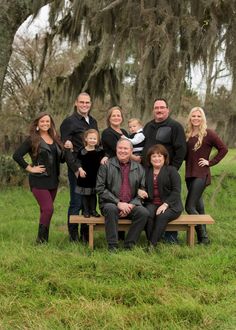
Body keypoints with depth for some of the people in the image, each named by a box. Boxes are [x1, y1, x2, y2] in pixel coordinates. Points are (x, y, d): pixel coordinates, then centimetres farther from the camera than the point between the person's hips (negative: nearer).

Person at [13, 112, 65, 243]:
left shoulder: (55, 139, 12)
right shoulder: (32, 139, -4)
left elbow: (61, 159, 13)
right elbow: (17, 155, -9)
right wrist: (30, 168, -11)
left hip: (53, 180, 5)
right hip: (39, 181, -5)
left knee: (45, 210, 10)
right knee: (48, 209, -14)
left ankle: (44, 238, 18)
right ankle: (41, 239, -2)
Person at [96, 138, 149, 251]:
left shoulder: (138, 168, 10)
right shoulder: (106, 165, 2)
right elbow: (100, 188, -5)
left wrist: (131, 205, -9)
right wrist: (118, 203, -13)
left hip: (131, 205, 3)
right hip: (110, 204, -2)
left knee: (144, 212, -25)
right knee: (111, 209, -35)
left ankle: (129, 244, -14)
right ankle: (112, 246, -26)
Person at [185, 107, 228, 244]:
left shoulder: (208, 133, -7)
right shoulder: (188, 134, 10)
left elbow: (223, 149, -7)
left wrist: (210, 162, -8)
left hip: (201, 174, -7)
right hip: (189, 174, 7)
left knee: (189, 206, -13)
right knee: (198, 205, 12)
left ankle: (203, 237, -3)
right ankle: (203, 236, 21)